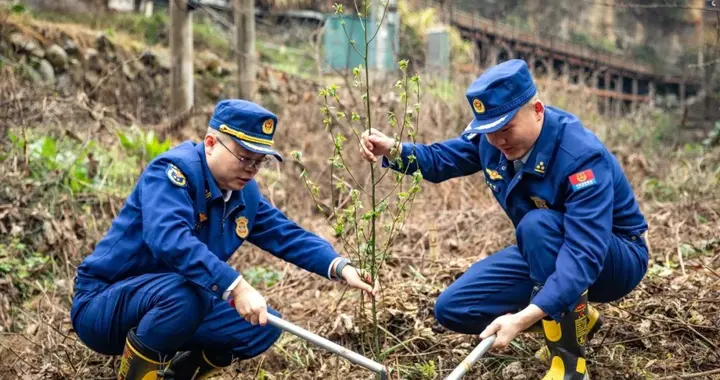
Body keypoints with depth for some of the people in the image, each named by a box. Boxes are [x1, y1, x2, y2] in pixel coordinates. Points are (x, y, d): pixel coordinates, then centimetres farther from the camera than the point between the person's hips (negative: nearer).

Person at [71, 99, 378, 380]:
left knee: (265, 326, 0)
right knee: (184, 293, -37)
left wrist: (340, 267, -15)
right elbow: (169, 239, -38)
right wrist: (236, 288, -46)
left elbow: (288, 235, 3)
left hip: (177, 303, 8)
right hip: (103, 305, -8)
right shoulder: (173, 170, -22)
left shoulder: (245, 193, 3)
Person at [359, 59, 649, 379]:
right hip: (546, 254, 7)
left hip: (615, 259, -7)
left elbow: (584, 254, -41)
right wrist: (392, 149, -18)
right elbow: (439, 159, 5)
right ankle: (574, 318, 10)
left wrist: (523, 318, -53)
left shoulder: (581, 156, -33)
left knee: (537, 224, -37)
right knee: (452, 308, -6)